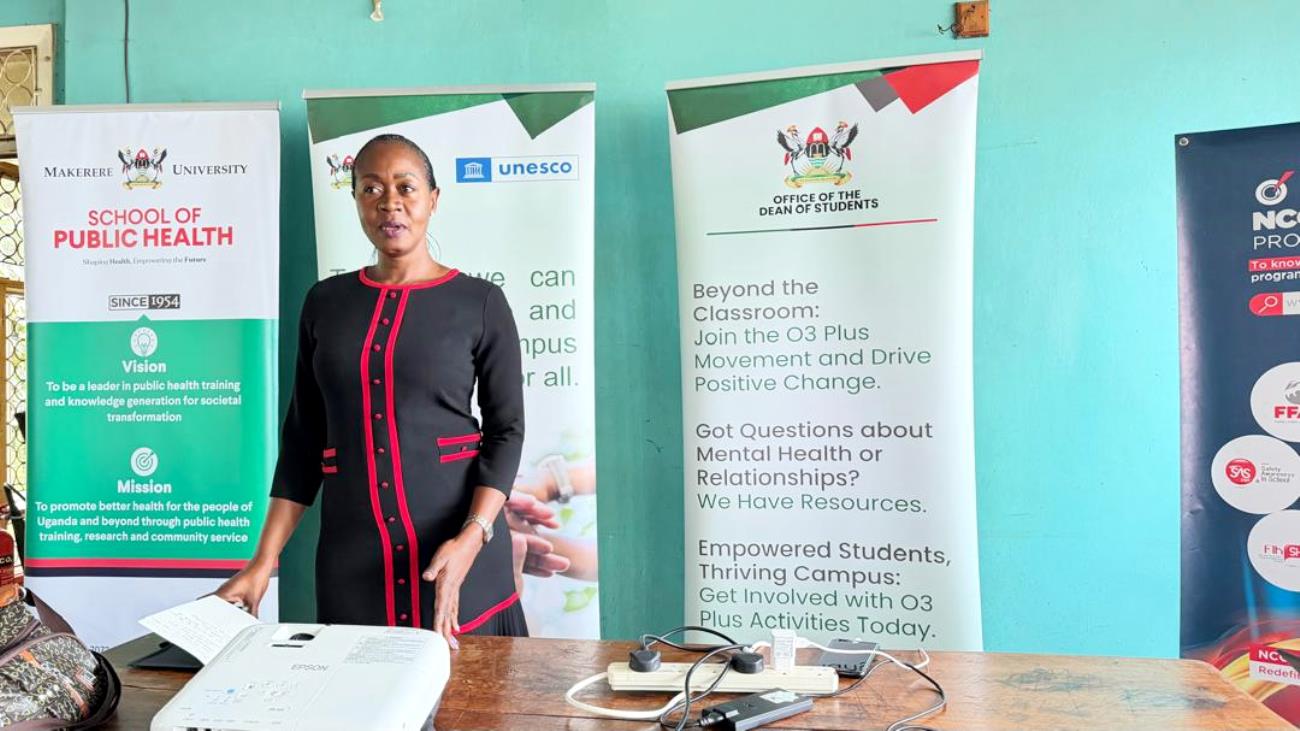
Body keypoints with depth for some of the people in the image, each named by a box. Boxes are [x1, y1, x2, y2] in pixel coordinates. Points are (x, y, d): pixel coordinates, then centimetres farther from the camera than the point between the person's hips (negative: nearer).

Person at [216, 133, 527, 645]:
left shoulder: (480, 303, -2)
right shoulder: (325, 302, 7)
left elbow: (506, 429, -4)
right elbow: (304, 436, 9)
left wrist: (471, 538, -19)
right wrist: (263, 562, 2)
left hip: (457, 546, -2)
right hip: (351, 555, 3)